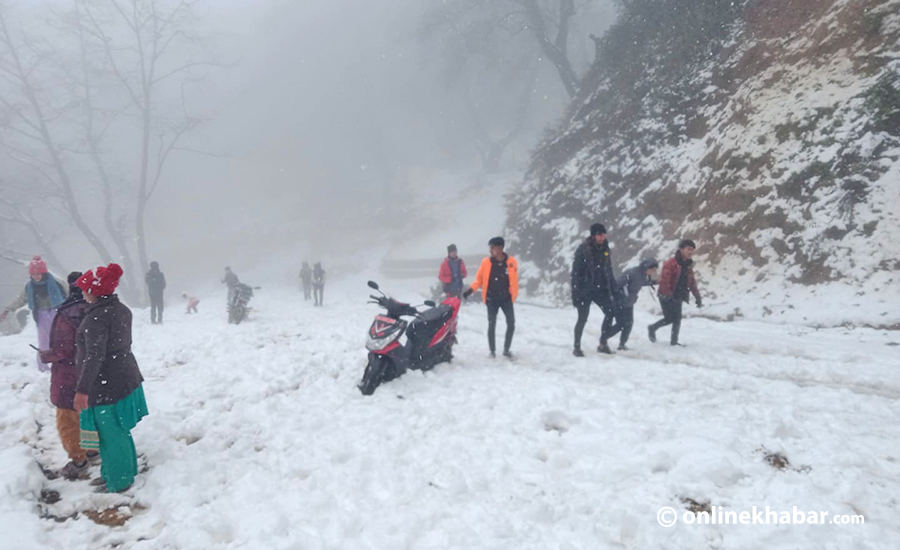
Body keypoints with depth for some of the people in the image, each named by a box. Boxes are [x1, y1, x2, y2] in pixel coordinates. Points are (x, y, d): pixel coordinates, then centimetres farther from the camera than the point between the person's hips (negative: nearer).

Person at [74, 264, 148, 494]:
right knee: (120, 431, 22)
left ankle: (118, 481, 21)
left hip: (106, 385, -9)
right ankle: (127, 470, 36)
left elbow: (94, 356, -26)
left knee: (111, 434, 7)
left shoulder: (97, 316, -21)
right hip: (126, 378, 9)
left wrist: (83, 389, -24)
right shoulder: (122, 310, 5)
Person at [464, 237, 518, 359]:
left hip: (506, 298, 1)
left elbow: (514, 280, 4)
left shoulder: (511, 262, -5)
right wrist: (470, 290, -11)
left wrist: (514, 296, 5)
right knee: (491, 325, 2)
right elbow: (479, 279, 1)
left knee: (511, 324, 1)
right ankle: (492, 351, 14)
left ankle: (506, 349, 18)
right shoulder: (486, 262, -4)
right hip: (491, 299, 0)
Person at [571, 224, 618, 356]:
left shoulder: (605, 249, 7)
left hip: (601, 289, 6)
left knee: (611, 312, -3)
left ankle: (603, 343, 12)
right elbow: (576, 272, -12)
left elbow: (609, 270, 15)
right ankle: (577, 348, 14)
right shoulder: (583, 249, -12)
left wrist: (613, 289, 11)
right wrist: (575, 293, -16)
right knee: (583, 318, -1)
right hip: (585, 290, -6)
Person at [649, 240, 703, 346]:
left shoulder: (688, 265, 10)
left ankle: (674, 341, 12)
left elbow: (692, 282, 15)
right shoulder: (671, 263, -16)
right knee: (669, 318, -5)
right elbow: (664, 279, -21)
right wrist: (667, 294, -26)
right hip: (666, 296, -7)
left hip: (678, 297, 7)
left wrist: (698, 297, 8)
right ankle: (652, 328, 19)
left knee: (677, 319, 4)